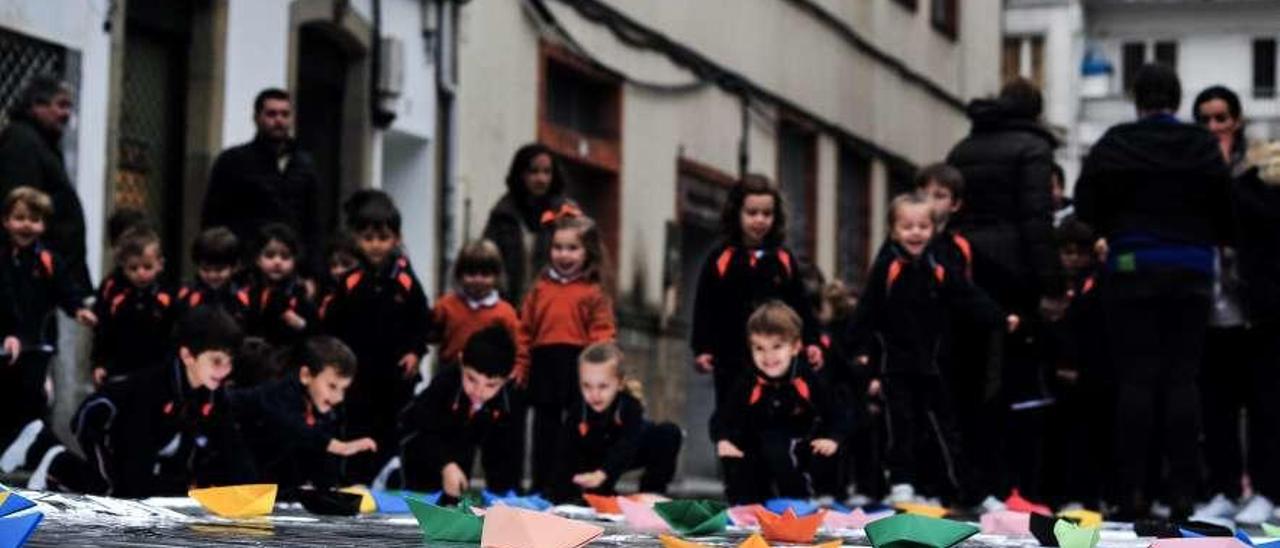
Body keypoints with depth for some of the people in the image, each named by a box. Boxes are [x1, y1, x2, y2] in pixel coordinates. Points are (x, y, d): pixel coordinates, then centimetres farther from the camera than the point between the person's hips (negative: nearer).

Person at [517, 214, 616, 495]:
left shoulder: (594, 293, -2)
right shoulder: (541, 287, 7)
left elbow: (602, 335, -7)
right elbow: (525, 331, 8)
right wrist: (521, 368, 4)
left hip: (580, 366, -3)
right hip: (545, 366, 3)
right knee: (545, 430, 12)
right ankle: (541, 488, 21)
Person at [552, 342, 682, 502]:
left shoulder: (630, 406, -36)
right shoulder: (577, 411, -29)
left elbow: (626, 447, -51)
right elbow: (568, 458, -29)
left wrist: (601, 474, -70)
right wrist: (563, 501, -36)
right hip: (596, 458, 2)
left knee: (669, 433, -27)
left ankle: (651, 492, -13)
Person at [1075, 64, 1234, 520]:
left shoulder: (1116, 144, -4)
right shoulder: (1205, 147, 1)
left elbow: (1086, 206, -2)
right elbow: (1226, 212, 2)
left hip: (1133, 268, -1)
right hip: (1191, 272, 1)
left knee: (1136, 379, 0)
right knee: (1182, 378, 3)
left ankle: (1133, 491, -4)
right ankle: (1182, 491, -1)